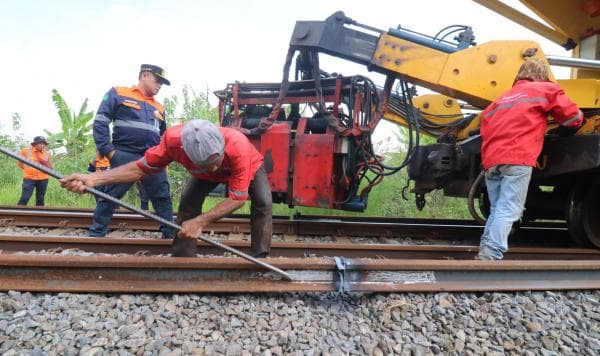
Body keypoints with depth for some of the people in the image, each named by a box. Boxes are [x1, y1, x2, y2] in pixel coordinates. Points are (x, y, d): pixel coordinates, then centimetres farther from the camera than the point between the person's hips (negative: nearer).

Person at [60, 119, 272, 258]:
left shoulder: (237, 146, -49)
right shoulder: (174, 140, -40)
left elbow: (238, 198, -42)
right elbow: (141, 168, -26)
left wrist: (201, 221, -50)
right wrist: (94, 179, -38)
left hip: (250, 167, -2)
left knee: (263, 203, -21)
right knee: (187, 206, -15)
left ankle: (260, 259, -10)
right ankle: (182, 258, -1)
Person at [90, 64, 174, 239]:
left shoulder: (159, 108, 19)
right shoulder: (118, 93, 5)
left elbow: (163, 137, 28)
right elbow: (100, 122, 0)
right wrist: (107, 150, -8)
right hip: (124, 156, -4)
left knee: (163, 198, 2)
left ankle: (170, 235, 9)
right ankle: (96, 234, 12)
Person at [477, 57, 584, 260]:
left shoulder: (501, 99, 30)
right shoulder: (547, 89, 16)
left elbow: (486, 123, 23)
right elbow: (573, 118, 16)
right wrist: (568, 129, 37)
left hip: (490, 160, 6)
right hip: (517, 159, -5)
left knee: (496, 211, 13)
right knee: (507, 212, -9)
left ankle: (485, 253, 7)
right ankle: (490, 256, -19)